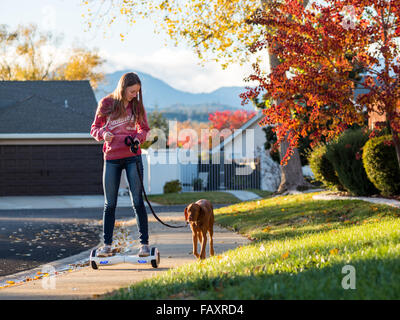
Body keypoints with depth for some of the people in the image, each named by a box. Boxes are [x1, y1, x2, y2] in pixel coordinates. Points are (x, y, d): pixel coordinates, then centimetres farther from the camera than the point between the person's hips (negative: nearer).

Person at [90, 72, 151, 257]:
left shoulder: (137, 105, 4)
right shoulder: (106, 103, 1)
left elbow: (144, 129, 13)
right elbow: (95, 128, 7)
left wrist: (139, 137, -8)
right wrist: (103, 134, -15)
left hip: (133, 157, 0)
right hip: (112, 158, 0)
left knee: (137, 201, -2)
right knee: (109, 204, 4)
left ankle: (144, 243, 2)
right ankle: (107, 245, 9)